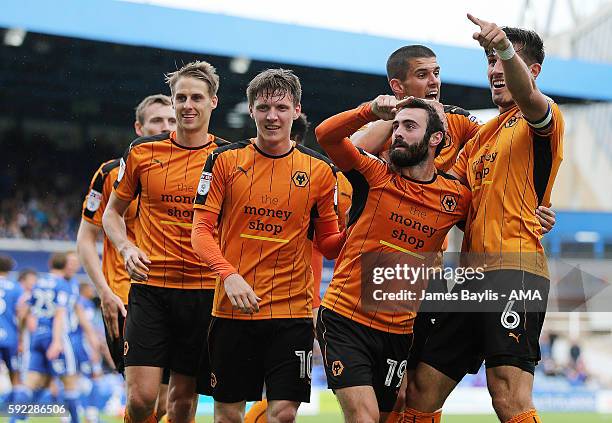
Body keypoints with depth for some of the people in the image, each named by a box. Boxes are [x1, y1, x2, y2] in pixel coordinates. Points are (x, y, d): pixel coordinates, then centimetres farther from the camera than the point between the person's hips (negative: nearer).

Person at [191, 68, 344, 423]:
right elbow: (202, 229, 0)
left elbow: (328, 243, 10)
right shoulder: (225, 160, 3)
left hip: (293, 311, 0)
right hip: (233, 310, 0)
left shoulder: (319, 169, 4)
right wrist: (229, 274, -17)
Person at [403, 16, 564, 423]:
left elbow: (527, 96, -23)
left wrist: (505, 46, -43)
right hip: (473, 276, 8)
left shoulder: (539, 120, 1)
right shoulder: (481, 136, 26)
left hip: (514, 269, -8)